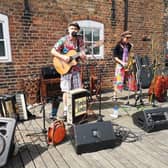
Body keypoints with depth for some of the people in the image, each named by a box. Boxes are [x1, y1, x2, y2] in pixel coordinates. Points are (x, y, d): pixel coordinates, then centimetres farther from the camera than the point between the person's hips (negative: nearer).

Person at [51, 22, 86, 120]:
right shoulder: (63, 40, -7)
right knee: (66, 91, -2)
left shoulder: (80, 40, 5)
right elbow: (53, 51, -9)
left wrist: (82, 56, -18)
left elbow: (84, 58, 5)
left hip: (76, 69, 4)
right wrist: (63, 57, -21)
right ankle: (66, 111, 11)